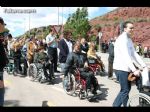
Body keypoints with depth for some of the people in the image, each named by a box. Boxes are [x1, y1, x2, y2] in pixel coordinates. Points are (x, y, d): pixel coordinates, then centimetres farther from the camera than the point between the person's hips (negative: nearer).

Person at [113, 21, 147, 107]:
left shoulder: (129, 39, 15)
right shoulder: (122, 39, -15)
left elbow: (134, 54, 13)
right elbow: (126, 56, -25)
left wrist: (143, 65, 6)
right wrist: (134, 70, -29)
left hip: (126, 68, 10)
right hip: (121, 68, -10)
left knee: (127, 88, 16)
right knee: (125, 90, -4)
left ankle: (116, 104, 26)